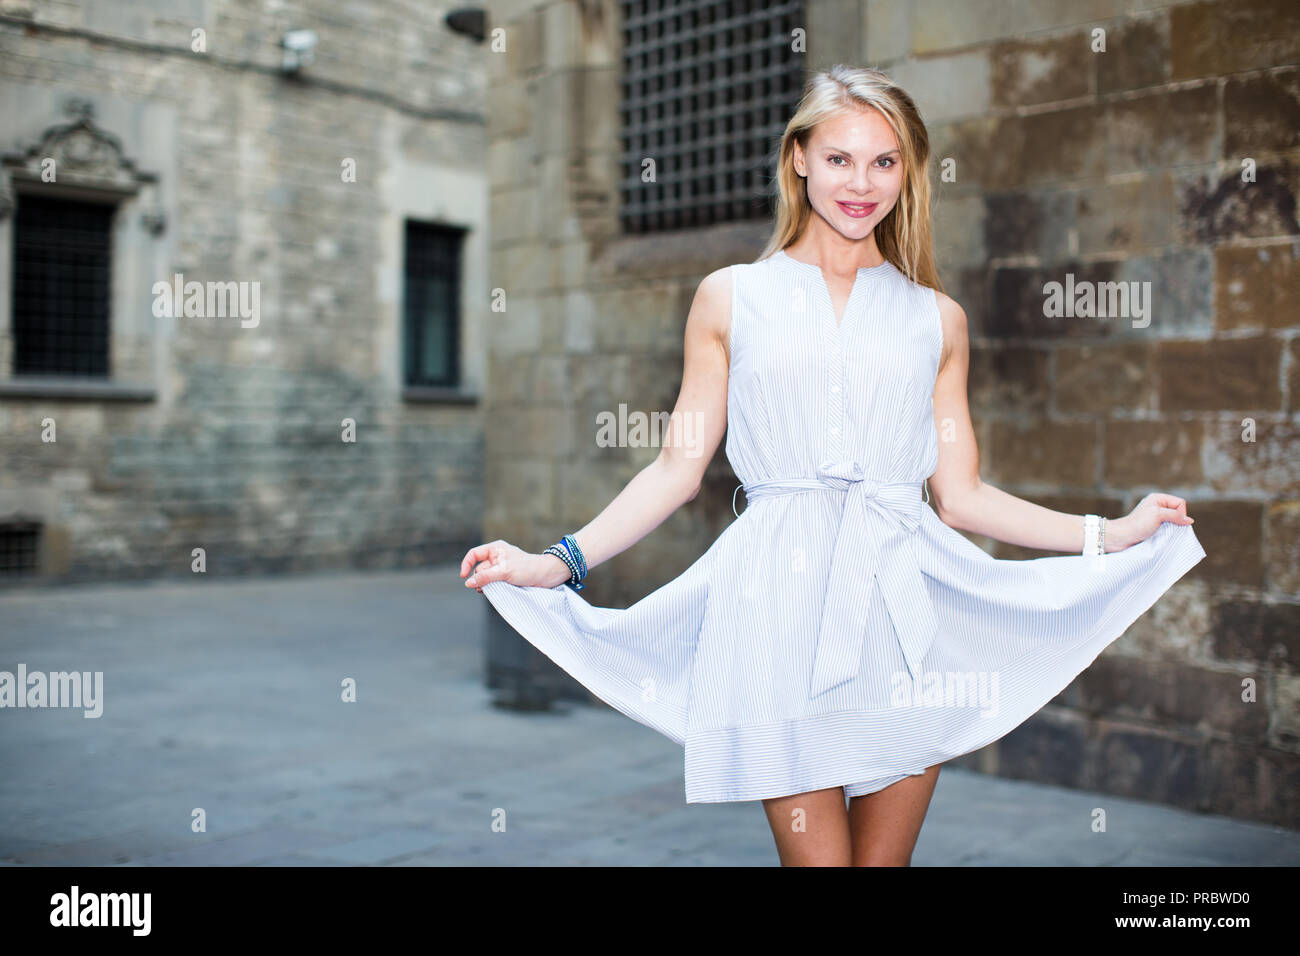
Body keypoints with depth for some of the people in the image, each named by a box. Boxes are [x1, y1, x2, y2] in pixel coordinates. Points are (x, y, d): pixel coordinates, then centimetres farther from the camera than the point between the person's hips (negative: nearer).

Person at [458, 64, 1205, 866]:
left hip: (904, 609, 2)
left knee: (884, 857, 7)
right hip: (781, 607, -1)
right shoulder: (732, 297, 9)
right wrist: (558, 562, -1)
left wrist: (1113, 534, 6)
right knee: (815, 856, -1)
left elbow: (959, 493, 12)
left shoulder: (937, 318, 13)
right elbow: (678, 468, 7)